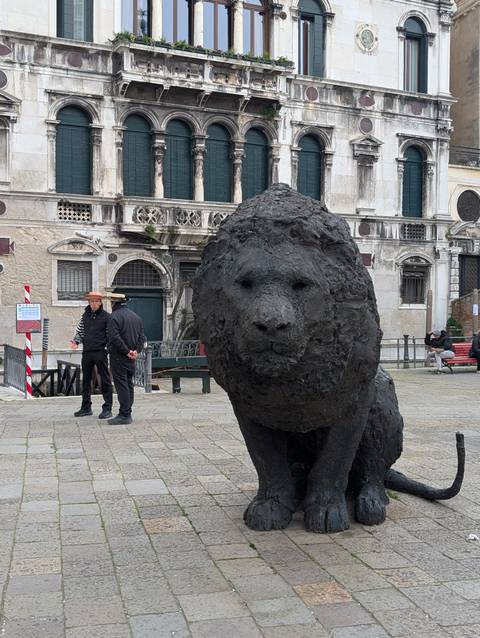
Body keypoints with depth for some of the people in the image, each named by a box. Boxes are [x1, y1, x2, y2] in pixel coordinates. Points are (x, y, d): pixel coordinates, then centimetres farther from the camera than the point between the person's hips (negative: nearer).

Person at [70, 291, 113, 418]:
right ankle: (86, 407, 22)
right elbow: (80, 331, 18)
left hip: (100, 352, -5)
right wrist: (75, 341, -1)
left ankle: (107, 409, 4)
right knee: (86, 380, 12)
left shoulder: (106, 316, -3)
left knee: (105, 380, -1)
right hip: (87, 352, 6)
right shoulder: (85, 315, 12)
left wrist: (107, 348, -16)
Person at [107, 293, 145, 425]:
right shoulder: (136, 316, 14)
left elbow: (115, 337, -21)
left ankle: (124, 415, -7)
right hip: (131, 359, 8)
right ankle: (128, 413, 18)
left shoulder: (115, 316, -11)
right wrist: (136, 351, 1)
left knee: (121, 385, -6)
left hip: (119, 356, -8)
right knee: (129, 384, 13)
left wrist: (127, 351, -15)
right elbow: (142, 337, 11)